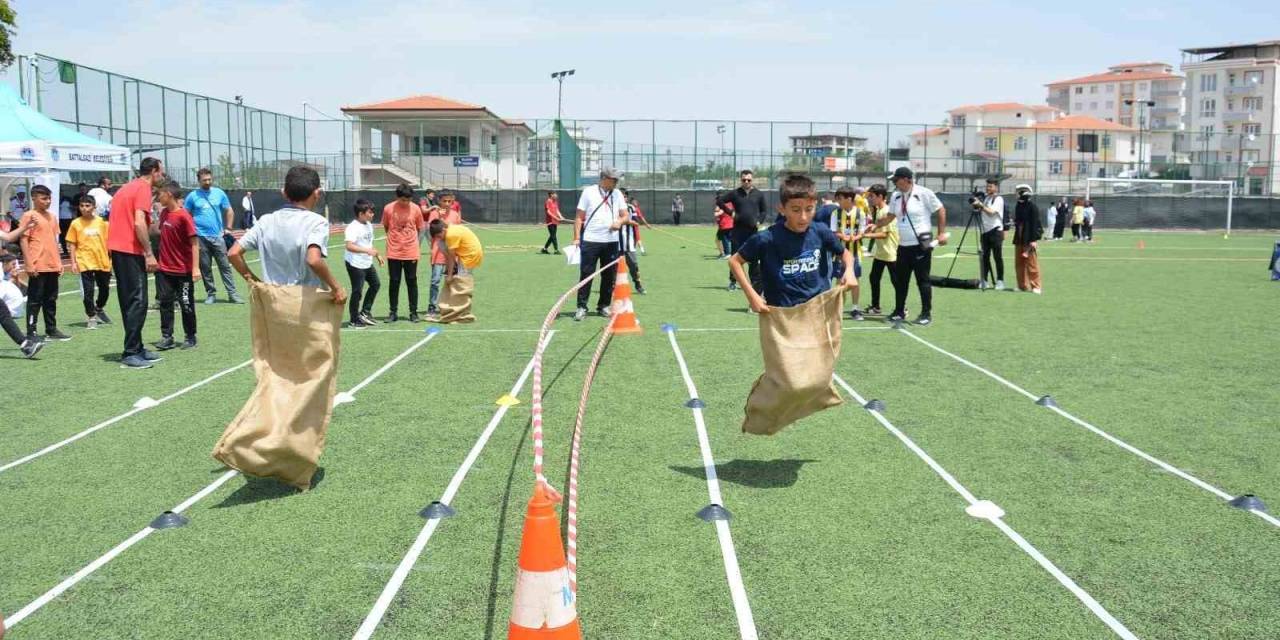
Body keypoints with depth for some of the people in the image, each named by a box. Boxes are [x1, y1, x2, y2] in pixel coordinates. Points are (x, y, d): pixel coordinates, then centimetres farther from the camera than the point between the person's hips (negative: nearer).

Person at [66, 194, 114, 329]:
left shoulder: (101, 222, 3)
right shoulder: (76, 223, -2)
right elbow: (72, 245, 1)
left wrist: (111, 258, 6)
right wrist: (73, 262, -5)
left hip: (103, 262, 3)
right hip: (86, 263, -3)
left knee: (105, 289, 14)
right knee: (88, 291, -3)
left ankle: (99, 309, 39)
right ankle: (91, 317, 11)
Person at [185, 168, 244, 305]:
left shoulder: (220, 193, 6)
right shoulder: (192, 196, 3)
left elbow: (229, 211, 13)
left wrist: (228, 228, 6)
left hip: (217, 236, 1)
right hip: (201, 237, 0)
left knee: (225, 266, -3)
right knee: (205, 267, 4)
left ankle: (232, 294, -3)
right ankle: (211, 294, 13)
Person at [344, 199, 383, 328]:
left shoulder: (369, 225, 9)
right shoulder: (353, 227, -20)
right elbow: (349, 246, -31)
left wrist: (377, 255, 21)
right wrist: (367, 250, -39)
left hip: (367, 263, 9)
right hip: (355, 264, -9)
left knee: (376, 284, 16)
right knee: (357, 291, -2)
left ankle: (365, 312, 28)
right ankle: (354, 320, 11)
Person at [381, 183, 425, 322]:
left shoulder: (416, 209, -5)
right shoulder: (388, 209, -7)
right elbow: (386, 227, 8)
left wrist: (409, 238, 7)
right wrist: (396, 238, 9)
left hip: (411, 252, 0)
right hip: (393, 252, 0)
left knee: (412, 282, 6)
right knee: (394, 283, 7)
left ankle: (413, 313, 13)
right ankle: (394, 312, 15)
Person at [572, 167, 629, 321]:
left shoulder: (617, 194, 9)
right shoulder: (588, 192, -1)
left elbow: (625, 215, 10)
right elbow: (579, 217, 0)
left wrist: (620, 222, -13)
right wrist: (577, 237, -8)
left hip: (611, 241, 4)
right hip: (590, 241, -4)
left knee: (610, 276, 7)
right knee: (586, 274, -3)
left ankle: (603, 306, 19)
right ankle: (581, 307, 3)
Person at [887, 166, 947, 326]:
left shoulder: (924, 193, -11)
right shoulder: (896, 196, 7)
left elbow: (941, 211, -5)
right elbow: (891, 216, 19)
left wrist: (941, 233, -9)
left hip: (921, 245, -6)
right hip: (903, 245, 6)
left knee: (922, 280, -1)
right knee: (900, 280, 10)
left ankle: (926, 314, 7)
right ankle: (899, 312, 22)